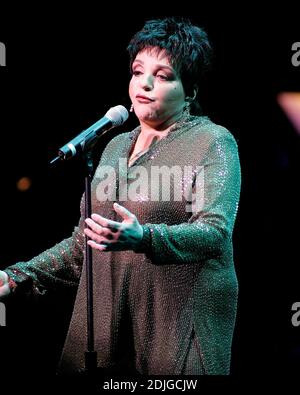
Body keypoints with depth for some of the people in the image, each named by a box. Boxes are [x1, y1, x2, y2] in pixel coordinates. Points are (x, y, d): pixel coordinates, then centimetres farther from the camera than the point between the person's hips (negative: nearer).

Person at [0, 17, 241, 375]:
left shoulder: (214, 142, -4)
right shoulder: (116, 147, 15)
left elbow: (215, 231, -18)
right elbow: (83, 242, 20)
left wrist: (145, 239, -35)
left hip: (179, 330, -5)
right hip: (105, 325, 5)